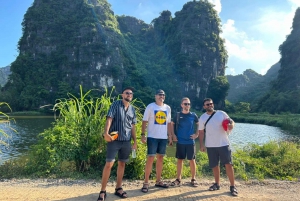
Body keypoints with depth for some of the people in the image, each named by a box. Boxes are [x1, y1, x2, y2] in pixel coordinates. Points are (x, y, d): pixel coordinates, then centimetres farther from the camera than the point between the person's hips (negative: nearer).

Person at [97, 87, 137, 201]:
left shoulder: (132, 109, 12)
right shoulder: (116, 104, -2)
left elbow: (133, 127, 14)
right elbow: (109, 119, -12)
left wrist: (135, 142, 11)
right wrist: (106, 133, -27)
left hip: (126, 141, 5)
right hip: (114, 140, -5)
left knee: (122, 164, 12)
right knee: (109, 164, -5)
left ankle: (118, 188, 25)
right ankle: (103, 191, 7)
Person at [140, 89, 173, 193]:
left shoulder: (168, 108, 11)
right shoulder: (150, 107, -4)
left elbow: (168, 123, 15)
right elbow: (144, 121, -5)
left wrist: (170, 135, 11)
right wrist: (143, 134, -13)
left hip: (163, 137, 5)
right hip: (152, 137, -5)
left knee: (160, 158, 11)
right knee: (150, 158, -5)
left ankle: (158, 181, 23)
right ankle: (146, 182, 4)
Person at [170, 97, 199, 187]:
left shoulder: (193, 115, 0)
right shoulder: (177, 115, 0)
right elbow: (172, 125, 10)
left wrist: (197, 134, 2)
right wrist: (173, 135, 1)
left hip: (190, 142, 0)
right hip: (180, 142, 0)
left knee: (192, 160, 6)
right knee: (180, 160, 7)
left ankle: (193, 179, 19)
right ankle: (178, 179, 16)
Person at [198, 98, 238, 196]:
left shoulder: (221, 113, -1)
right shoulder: (202, 117, 3)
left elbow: (231, 121, 5)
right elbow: (201, 132, 6)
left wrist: (231, 125, -20)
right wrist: (201, 145, 2)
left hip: (223, 144, -1)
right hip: (210, 146, 2)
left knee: (228, 164, -2)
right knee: (215, 165, 11)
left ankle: (232, 186, 8)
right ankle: (217, 184, 27)